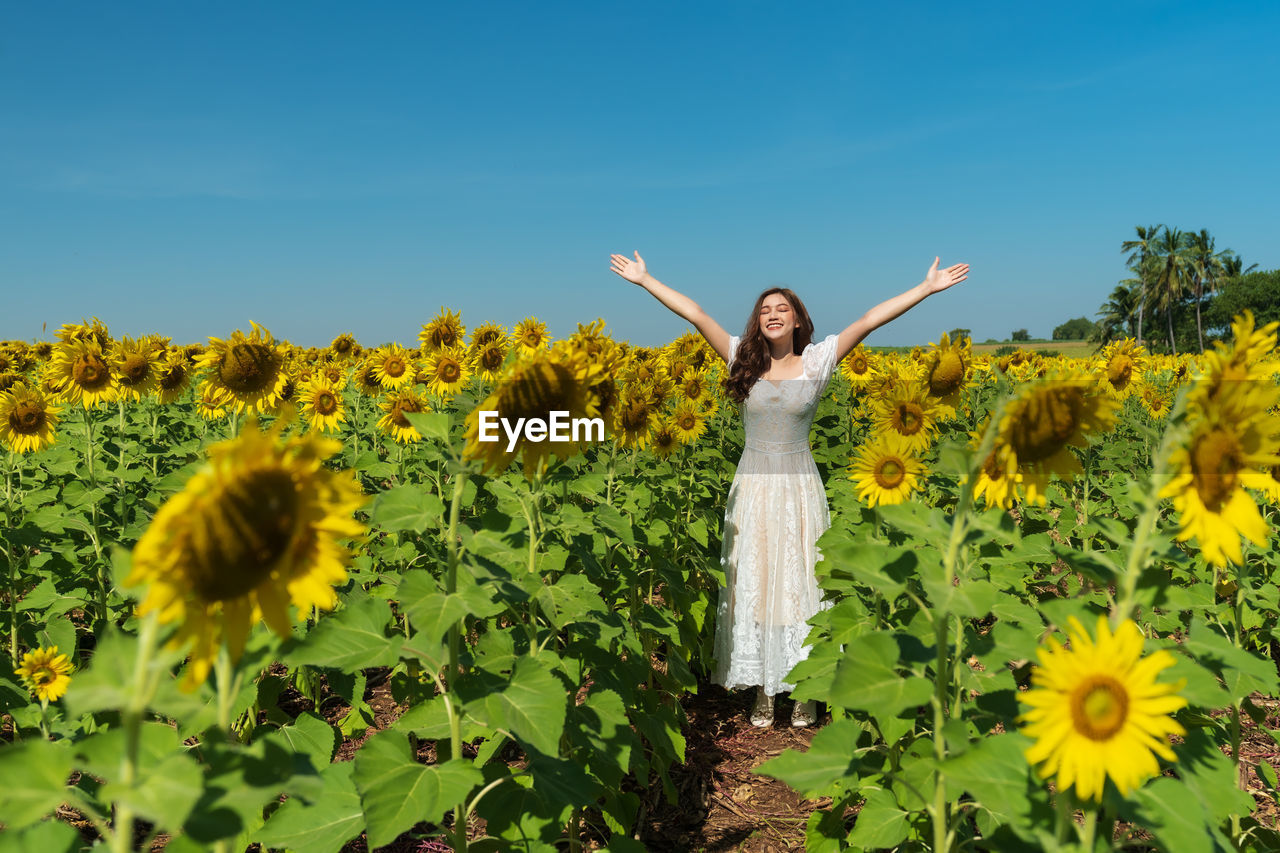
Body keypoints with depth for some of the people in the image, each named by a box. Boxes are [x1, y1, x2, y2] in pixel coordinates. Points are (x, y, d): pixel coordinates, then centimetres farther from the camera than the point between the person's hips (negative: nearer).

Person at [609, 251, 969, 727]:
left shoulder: (818, 361, -1)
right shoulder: (743, 359, 2)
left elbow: (870, 319, -7)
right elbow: (694, 313, -2)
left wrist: (927, 288, -9)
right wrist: (645, 280, -2)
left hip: (800, 491, -1)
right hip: (753, 490, 1)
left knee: (801, 585, 4)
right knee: (754, 585, 5)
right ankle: (762, 694, 16)